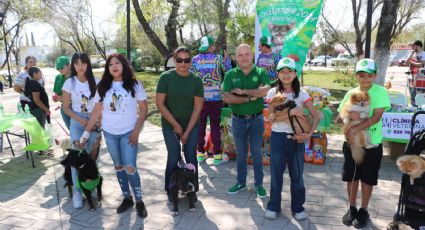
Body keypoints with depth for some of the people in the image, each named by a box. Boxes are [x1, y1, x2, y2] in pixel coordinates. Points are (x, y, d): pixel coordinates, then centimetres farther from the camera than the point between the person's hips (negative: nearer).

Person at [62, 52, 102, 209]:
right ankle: (77, 191, 1)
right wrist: (81, 120, -13)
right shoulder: (69, 83, -4)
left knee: (93, 154, 6)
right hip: (77, 122, -1)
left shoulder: (96, 82, -1)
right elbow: (66, 108, -1)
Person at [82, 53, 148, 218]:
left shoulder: (134, 85, -6)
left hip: (128, 133, -3)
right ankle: (126, 198, 26)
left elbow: (144, 109, -5)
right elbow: (97, 112, 5)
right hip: (109, 133, 4)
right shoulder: (103, 87, 2)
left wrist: (136, 130, -12)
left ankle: (139, 201, 9)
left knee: (130, 168, -7)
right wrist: (86, 132, 1)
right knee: (118, 167, 12)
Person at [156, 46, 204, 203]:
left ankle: (192, 189, 21)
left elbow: (198, 107, -5)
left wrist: (187, 131, -8)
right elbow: (159, 103, -10)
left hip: (192, 125, 1)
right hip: (170, 125, -1)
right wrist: (176, 125, -12)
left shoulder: (196, 81, -4)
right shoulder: (166, 77, -8)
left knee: (191, 157, 4)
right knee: (173, 157, -1)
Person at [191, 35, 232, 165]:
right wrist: (226, 57, 21)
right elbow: (229, 71, 10)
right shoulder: (218, 58, -3)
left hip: (200, 98, 2)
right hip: (215, 98, -1)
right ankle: (217, 155, 8)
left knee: (200, 125, 9)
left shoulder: (195, 60, 1)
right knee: (215, 126, 4)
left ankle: (200, 154, 18)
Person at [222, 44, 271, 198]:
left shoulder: (261, 72, -3)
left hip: (256, 119, -1)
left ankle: (259, 184, 25)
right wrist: (250, 97, -17)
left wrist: (243, 91, -19)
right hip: (238, 120, 1)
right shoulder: (230, 75, -1)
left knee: (256, 153, 10)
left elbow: (266, 90, -21)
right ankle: (241, 182, 30)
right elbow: (227, 98, -13)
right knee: (240, 153, 14)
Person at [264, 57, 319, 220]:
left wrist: (309, 134, -14)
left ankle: (298, 207, 27)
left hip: (297, 137, 1)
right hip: (278, 137, 0)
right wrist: (292, 113, -17)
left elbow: (316, 117, -1)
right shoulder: (273, 93, -2)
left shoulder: (302, 94, -2)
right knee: (276, 173, 9)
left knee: (297, 174, 10)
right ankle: (273, 206, 24)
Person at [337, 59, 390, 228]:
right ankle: (352, 208, 30)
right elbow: (339, 118, 0)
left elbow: (377, 117, -19)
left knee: (367, 179, 10)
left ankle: (363, 211, 28)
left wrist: (355, 129, -26)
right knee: (351, 177, 11)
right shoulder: (350, 94, 0)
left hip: (372, 145, -3)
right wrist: (349, 116, -21)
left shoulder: (380, 92, -9)